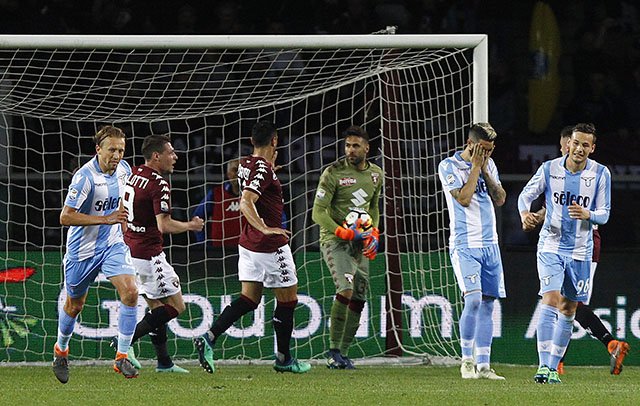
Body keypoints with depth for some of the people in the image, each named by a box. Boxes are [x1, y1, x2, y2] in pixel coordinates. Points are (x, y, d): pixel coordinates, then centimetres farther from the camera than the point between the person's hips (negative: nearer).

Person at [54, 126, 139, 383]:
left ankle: (122, 357, -11)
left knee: (130, 292, -17)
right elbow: (65, 217, -25)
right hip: (83, 249, -4)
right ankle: (61, 350, 40)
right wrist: (106, 219, -28)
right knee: (74, 305, 12)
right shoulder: (85, 177, -24)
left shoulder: (123, 169, -3)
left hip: (113, 244, 4)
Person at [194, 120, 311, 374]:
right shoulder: (263, 169, -19)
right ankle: (283, 358, 13)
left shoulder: (245, 165, 8)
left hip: (248, 244, 9)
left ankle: (209, 338, -7)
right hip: (270, 247, -9)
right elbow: (246, 203, -30)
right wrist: (265, 229, -36)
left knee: (249, 298, 9)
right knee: (288, 299, 6)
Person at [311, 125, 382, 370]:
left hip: (359, 244, 6)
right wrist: (343, 232, -21)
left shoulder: (375, 174, 8)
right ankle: (333, 352, -17)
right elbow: (318, 213, -12)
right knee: (346, 289, -24)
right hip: (334, 239, -6)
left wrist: (374, 233, 7)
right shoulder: (333, 173, -11)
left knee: (358, 299, 3)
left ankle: (343, 354, 13)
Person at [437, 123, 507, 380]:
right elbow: (464, 198, -16)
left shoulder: (489, 165, 13)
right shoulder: (449, 166, -5)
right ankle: (467, 360, -8)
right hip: (464, 245, -6)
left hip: (490, 244, 6)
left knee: (488, 303, 4)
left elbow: (500, 199, 7)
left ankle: (483, 366, 7)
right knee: (473, 299, -19)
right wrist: (476, 167, -10)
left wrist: (486, 171, -2)